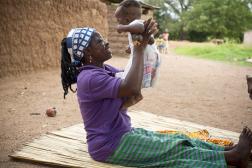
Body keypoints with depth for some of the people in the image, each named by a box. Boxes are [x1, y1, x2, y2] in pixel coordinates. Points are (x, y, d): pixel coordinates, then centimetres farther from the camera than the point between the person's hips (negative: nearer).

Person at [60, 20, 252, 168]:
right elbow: (132, 88, -36)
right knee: (174, 150, -11)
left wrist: (143, 45, -1)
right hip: (110, 145, -9)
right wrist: (139, 48, -26)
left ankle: (230, 152, 0)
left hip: (123, 133, 9)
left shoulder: (104, 69, 7)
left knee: (176, 141, 0)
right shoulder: (89, 78, -24)